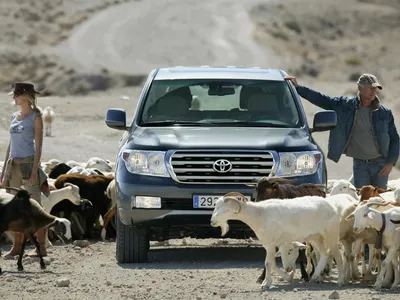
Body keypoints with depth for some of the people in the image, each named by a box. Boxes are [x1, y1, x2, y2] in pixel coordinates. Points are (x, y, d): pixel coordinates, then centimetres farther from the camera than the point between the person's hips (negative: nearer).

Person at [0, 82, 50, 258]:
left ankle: (41, 247, -2)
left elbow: (38, 146, -10)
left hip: (28, 164, -7)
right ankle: (17, 246, 13)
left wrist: (35, 169, -17)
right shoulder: (15, 117, 14)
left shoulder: (35, 117, -5)